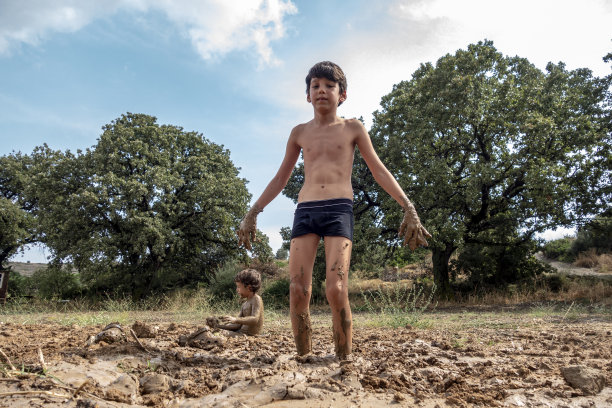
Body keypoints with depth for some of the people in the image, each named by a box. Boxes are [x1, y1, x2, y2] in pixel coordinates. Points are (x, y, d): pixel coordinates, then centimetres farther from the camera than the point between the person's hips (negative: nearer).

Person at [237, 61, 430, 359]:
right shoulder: (300, 132, 19)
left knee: (336, 290, -17)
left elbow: (379, 171, 12)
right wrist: (253, 212, 20)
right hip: (305, 211, 3)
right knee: (297, 291, -10)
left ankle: (344, 362, -4)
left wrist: (408, 207, 1)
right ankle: (304, 360, 2)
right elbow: (281, 178, 24)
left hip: (339, 210, -2)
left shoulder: (352, 129, 13)